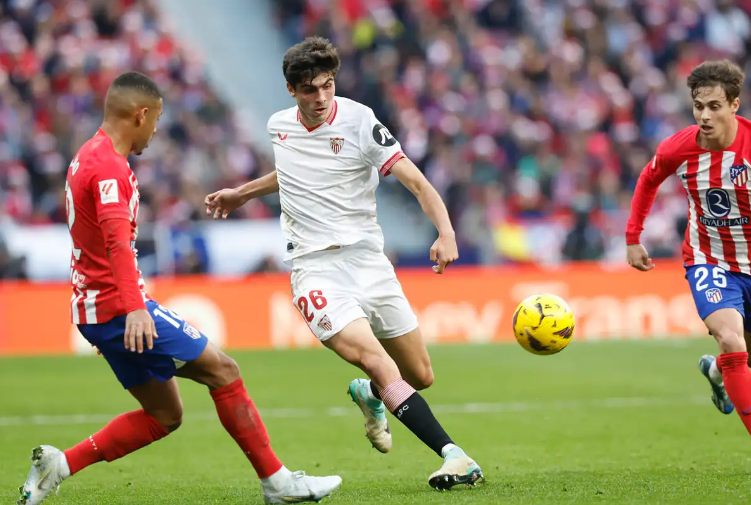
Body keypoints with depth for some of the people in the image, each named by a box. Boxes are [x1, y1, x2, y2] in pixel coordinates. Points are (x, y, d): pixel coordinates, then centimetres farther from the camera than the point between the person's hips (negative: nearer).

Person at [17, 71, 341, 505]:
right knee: (222, 370, -5)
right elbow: (117, 241, -30)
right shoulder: (108, 166, -16)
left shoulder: (90, 157, 17)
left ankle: (60, 464, 4)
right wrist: (134, 308, -41)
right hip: (119, 307, -10)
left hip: (96, 308, 10)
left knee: (165, 414, 11)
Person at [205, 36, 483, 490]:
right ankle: (453, 455, -28)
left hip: (367, 258, 0)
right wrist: (242, 194, 35)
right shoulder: (279, 126, 7)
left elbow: (416, 181, -13)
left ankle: (368, 394, 41)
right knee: (376, 361, -23)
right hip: (315, 267, 0)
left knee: (420, 376, 6)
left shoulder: (358, 121, -8)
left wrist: (446, 232, -28)